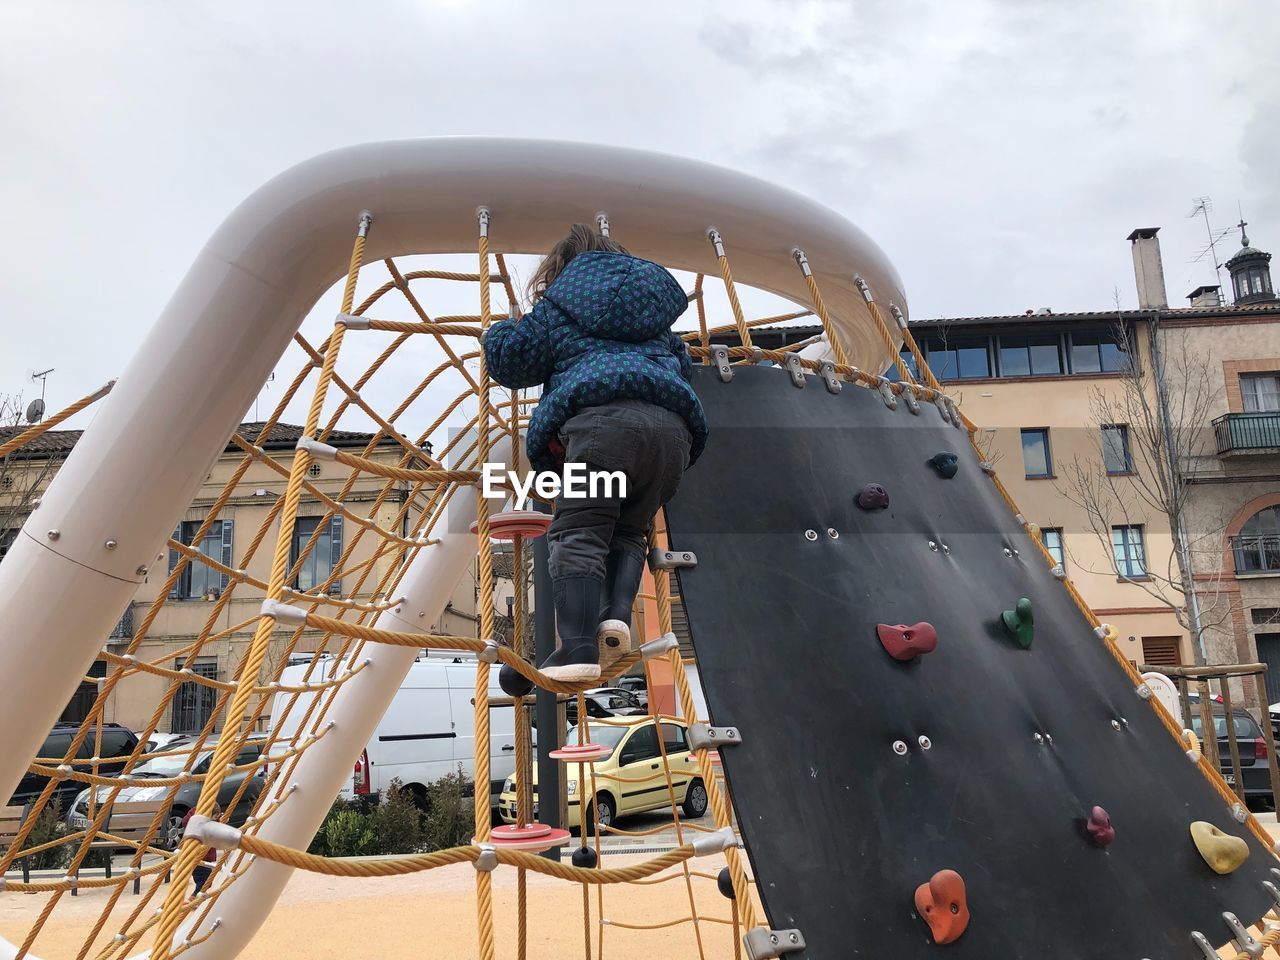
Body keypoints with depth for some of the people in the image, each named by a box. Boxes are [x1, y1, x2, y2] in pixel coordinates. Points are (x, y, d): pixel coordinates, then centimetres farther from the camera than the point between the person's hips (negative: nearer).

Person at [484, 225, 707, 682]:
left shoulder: (560, 302, 21)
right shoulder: (656, 303, 35)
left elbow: (510, 362, 23)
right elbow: (682, 364, 45)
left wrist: (497, 332, 45)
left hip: (603, 418, -5)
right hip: (674, 426, 5)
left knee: (578, 532, -7)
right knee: (629, 531, 15)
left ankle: (580, 649, -20)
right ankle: (617, 613, -8)